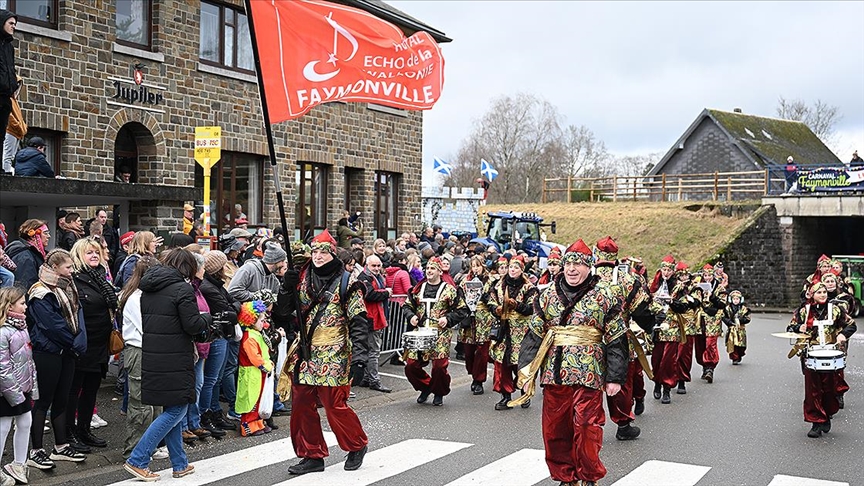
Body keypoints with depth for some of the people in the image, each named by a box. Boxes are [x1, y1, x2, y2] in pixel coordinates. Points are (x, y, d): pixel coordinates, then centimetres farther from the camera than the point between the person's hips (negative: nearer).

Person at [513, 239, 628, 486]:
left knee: (586, 428, -3)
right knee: (554, 429, 8)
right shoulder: (548, 296, 8)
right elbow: (534, 335, 9)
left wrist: (615, 377, -5)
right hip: (554, 373, 4)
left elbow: (616, 339, 0)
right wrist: (526, 371, 2)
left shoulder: (603, 297, -1)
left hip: (588, 374, -3)